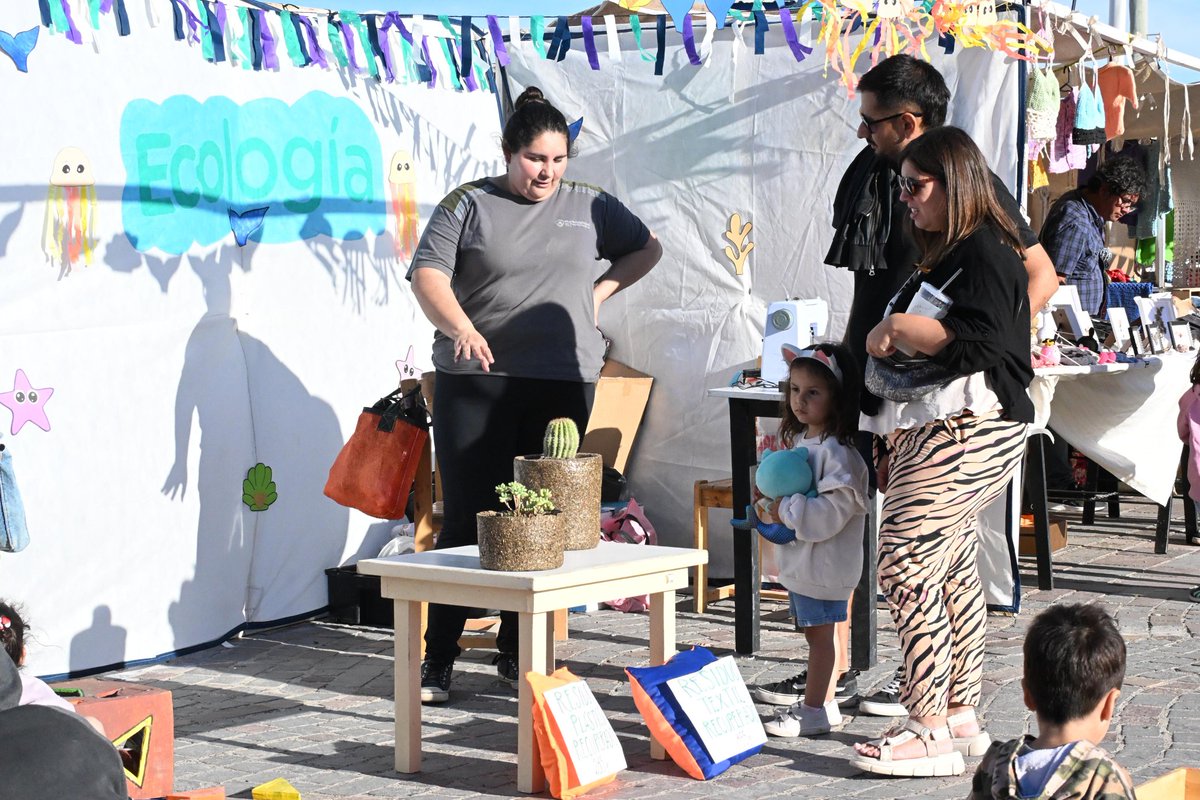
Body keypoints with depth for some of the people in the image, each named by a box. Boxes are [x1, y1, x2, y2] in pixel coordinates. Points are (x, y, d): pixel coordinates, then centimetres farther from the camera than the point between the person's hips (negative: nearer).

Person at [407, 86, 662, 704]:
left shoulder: (589, 206, 13)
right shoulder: (470, 204, 3)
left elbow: (646, 248, 27)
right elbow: (427, 274, -7)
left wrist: (602, 288, 10)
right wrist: (460, 327, -25)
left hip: (563, 381, 3)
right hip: (476, 379, -3)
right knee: (466, 516, -5)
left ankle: (516, 653, 14)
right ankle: (438, 659, -1)